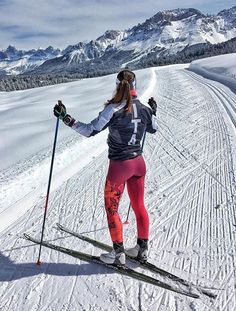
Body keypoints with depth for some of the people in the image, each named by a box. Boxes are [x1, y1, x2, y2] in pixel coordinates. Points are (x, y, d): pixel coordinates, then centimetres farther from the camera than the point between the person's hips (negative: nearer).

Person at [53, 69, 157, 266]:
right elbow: (153, 129, 19)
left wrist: (66, 118, -18)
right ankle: (142, 249, 31)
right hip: (138, 163, 6)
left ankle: (118, 254, 20)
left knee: (111, 208, 11)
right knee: (139, 206, 17)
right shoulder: (143, 108, 1)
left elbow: (90, 130, -20)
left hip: (119, 165, -6)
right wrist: (153, 111, 36)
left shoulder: (113, 109, -17)